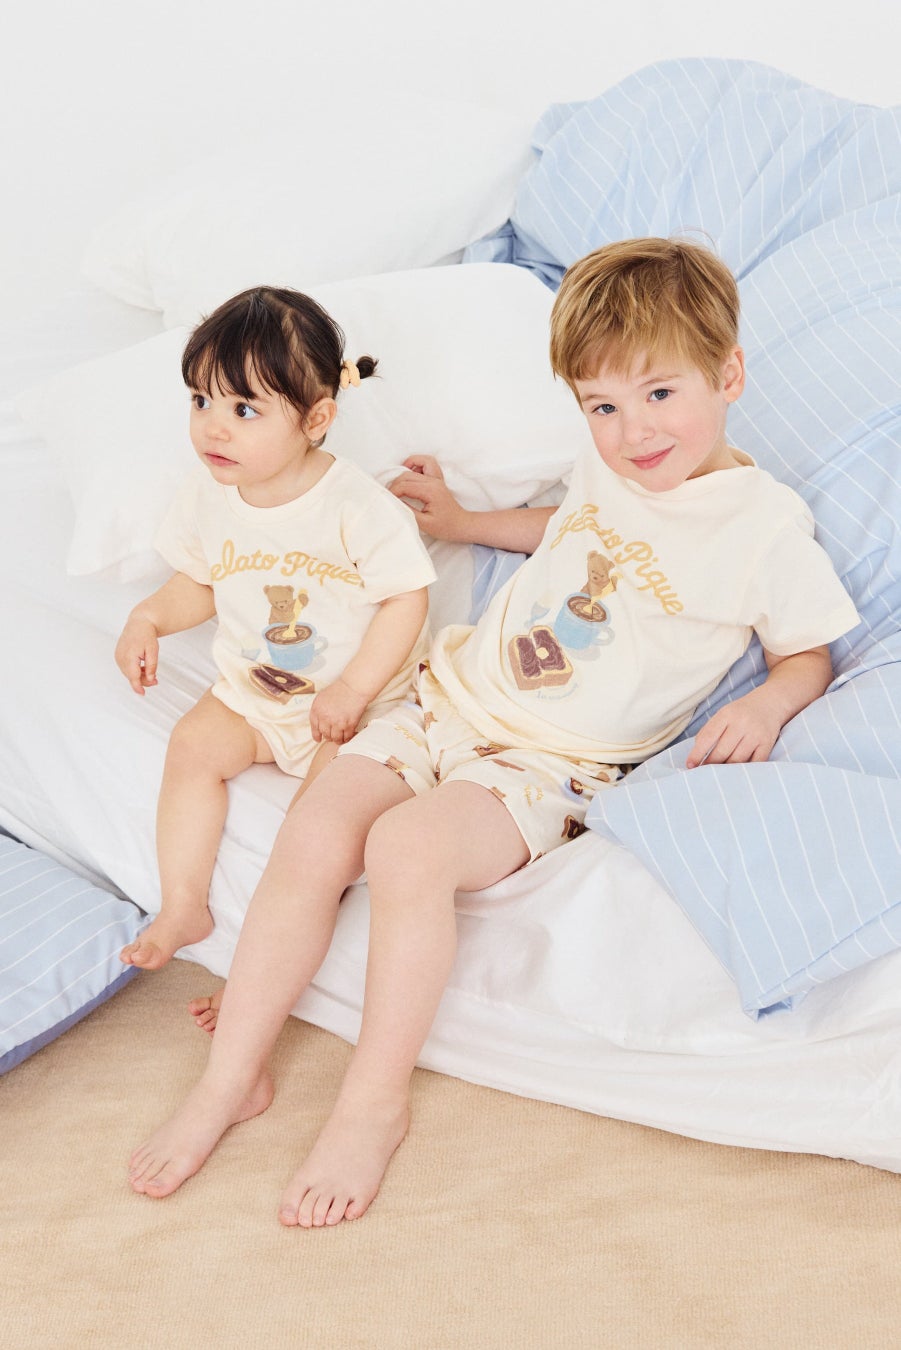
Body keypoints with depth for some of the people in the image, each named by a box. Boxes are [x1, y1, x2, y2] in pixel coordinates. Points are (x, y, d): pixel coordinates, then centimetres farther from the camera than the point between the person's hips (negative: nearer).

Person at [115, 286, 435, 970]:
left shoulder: (357, 504, -20)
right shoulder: (208, 494, -3)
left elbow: (406, 598, -16)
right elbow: (201, 583, 13)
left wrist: (354, 689, -21)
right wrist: (149, 617, -5)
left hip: (354, 699, -5)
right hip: (249, 691, 5)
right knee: (194, 745, -15)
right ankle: (184, 906, -8)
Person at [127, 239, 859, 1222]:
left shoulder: (767, 525, -8)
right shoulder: (609, 462, 9)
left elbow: (812, 653, 2)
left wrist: (765, 706, -18)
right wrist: (462, 522, 31)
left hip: (552, 763, -6)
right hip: (453, 698, 6)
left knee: (406, 847, -31)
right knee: (311, 839, -15)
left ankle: (376, 1100, -13)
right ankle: (231, 1075, -1)